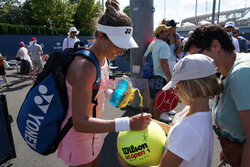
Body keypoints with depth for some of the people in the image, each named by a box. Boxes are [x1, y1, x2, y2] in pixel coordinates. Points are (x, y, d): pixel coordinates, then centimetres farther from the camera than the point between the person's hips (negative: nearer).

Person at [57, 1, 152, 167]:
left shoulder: (102, 59, -4)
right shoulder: (85, 67, -33)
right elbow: (80, 123, -34)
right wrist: (127, 124, -40)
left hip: (94, 129, 8)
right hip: (78, 135, -8)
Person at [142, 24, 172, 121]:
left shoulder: (152, 44, 15)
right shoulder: (164, 45, -14)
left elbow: (144, 58, 20)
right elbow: (164, 63, -22)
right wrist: (170, 78, -19)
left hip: (151, 76, 10)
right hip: (159, 77, -10)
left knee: (152, 100, 18)